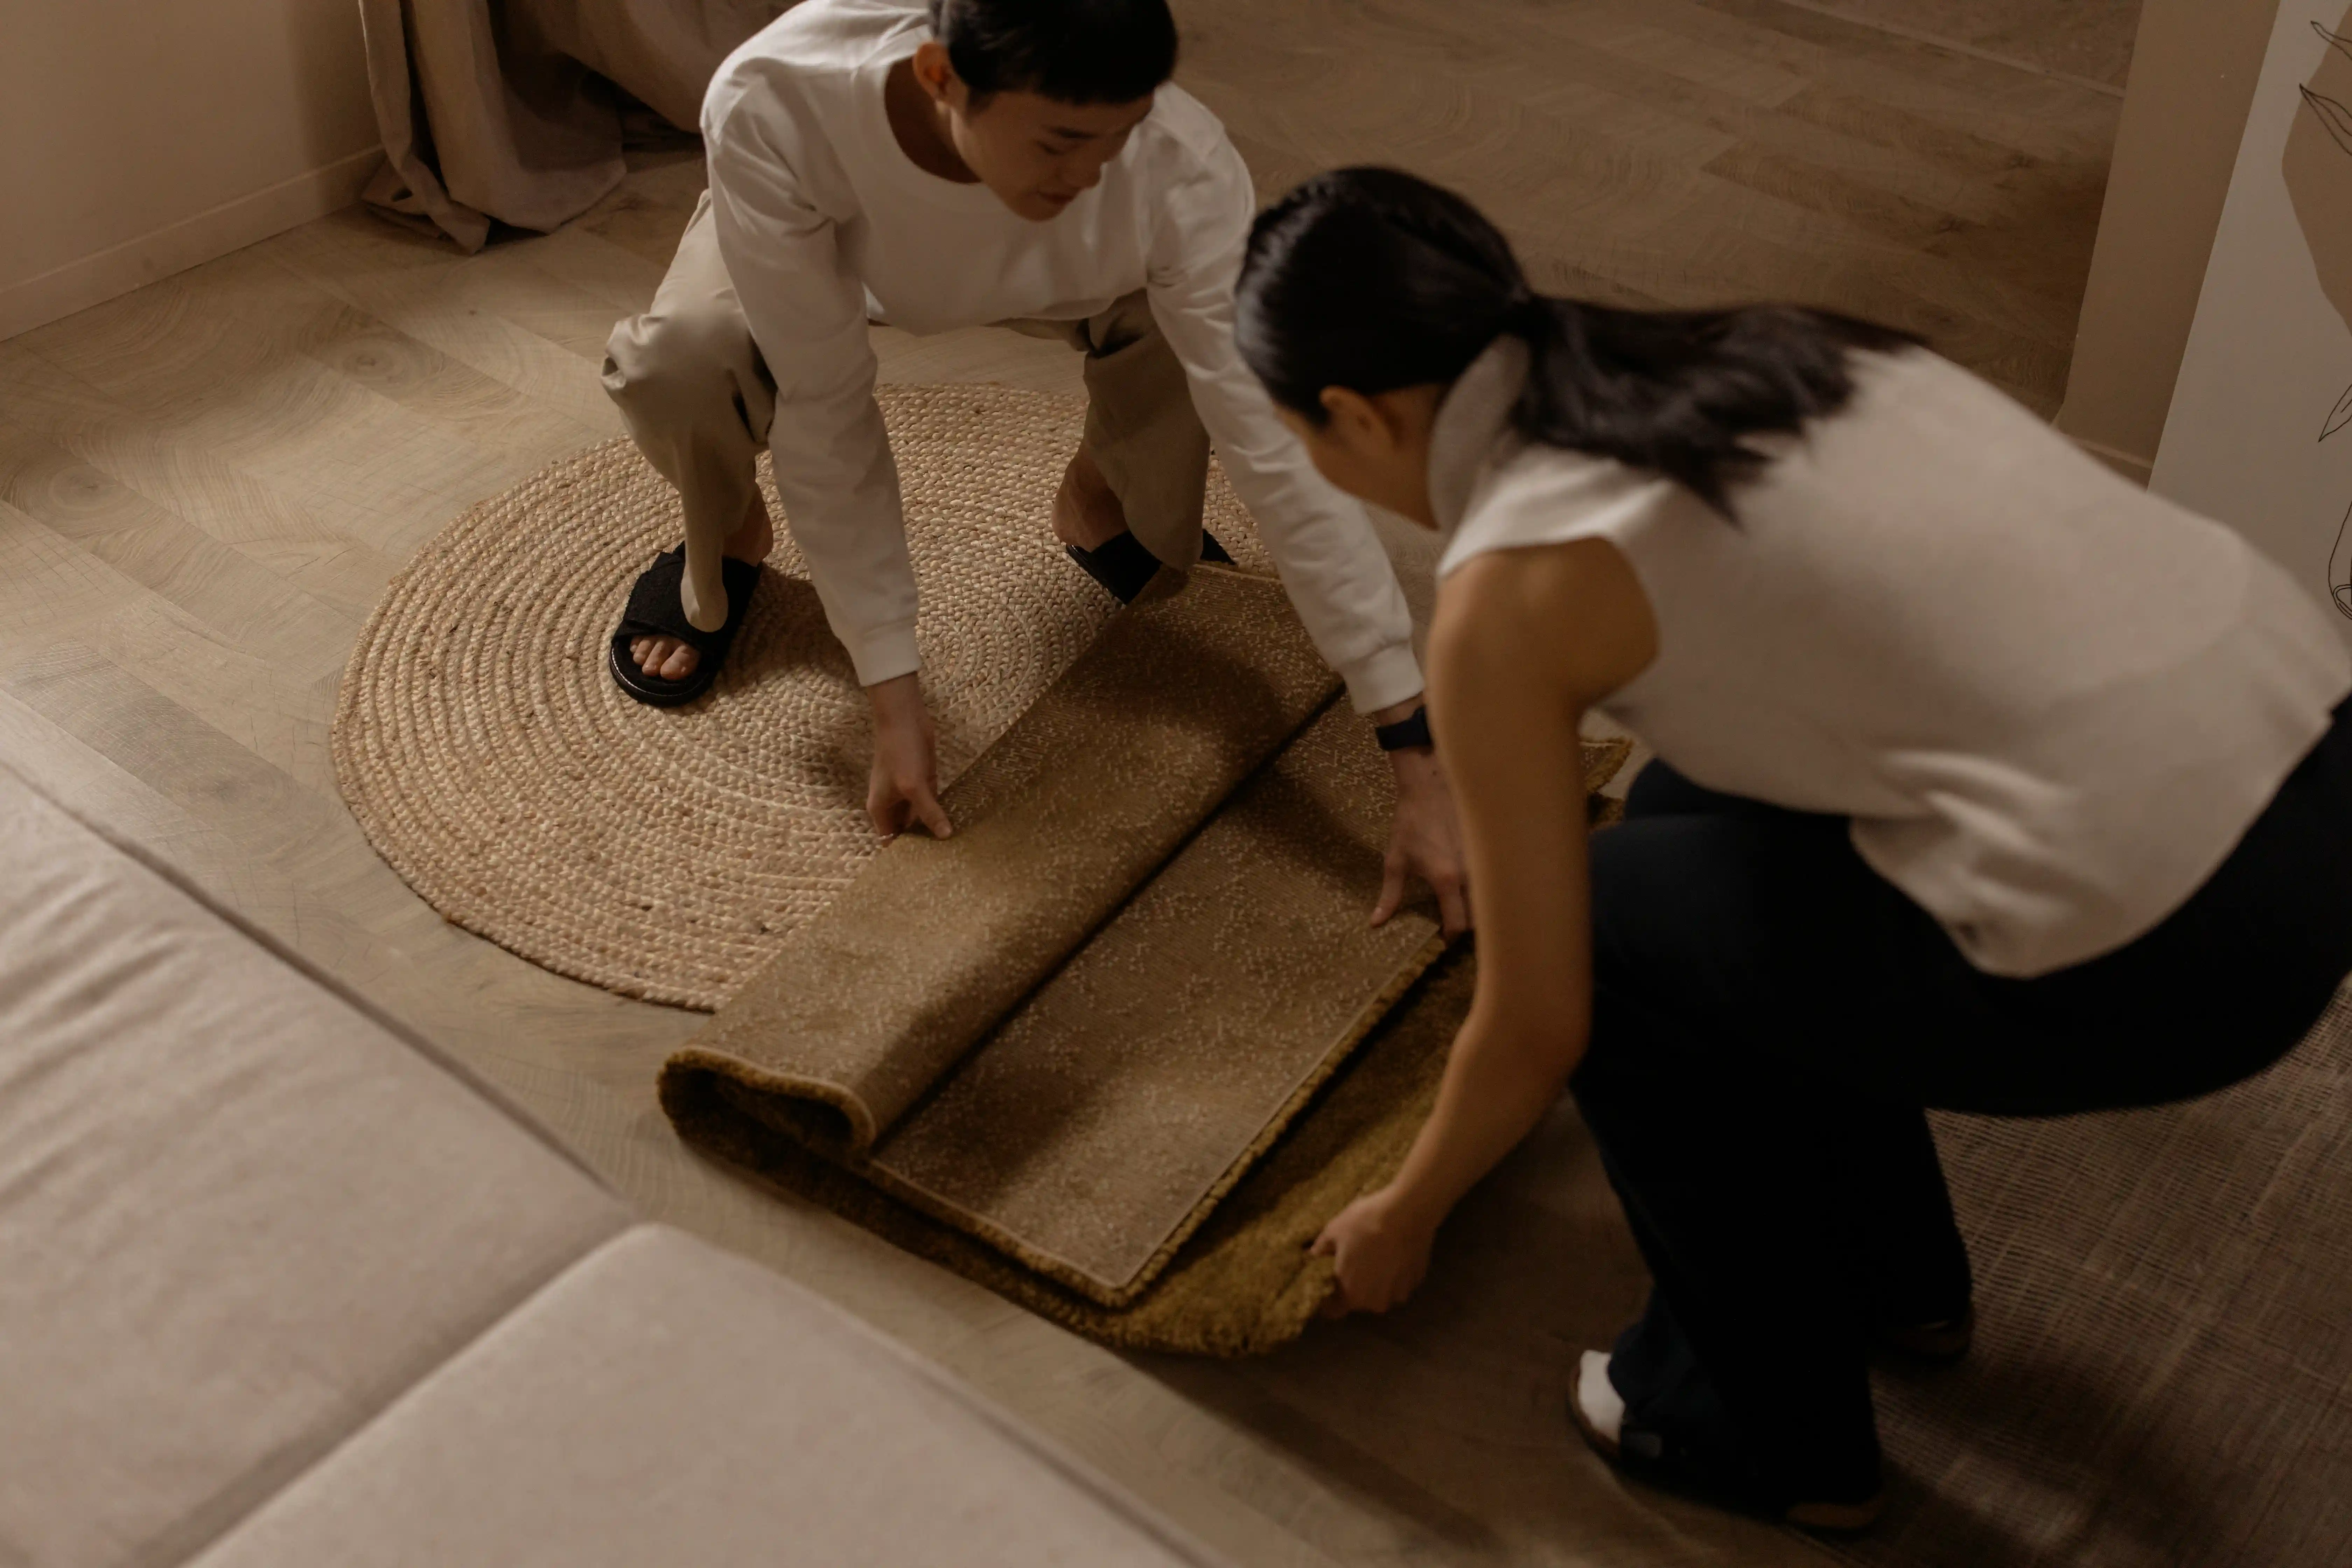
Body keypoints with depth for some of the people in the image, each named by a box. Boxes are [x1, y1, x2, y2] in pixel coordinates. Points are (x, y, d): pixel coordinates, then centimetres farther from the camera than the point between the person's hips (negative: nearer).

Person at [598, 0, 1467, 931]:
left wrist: (1420, 765, -41)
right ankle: (726, 547, 6)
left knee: (1238, 359, -26)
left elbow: (1281, 452, -39)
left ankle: (1099, 502, 10)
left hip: (1065, 277, 1)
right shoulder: (773, 107, -43)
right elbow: (822, 410, -34)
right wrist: (893, 703, -34)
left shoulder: (1180, 170, -41)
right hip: (823, 236, -1)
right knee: (673, 366, -32)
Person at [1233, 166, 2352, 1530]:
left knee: (1614, 928, 13)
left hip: (2172, 941, -8)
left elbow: (1538, 1025, 3)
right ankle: (1893, 1274, 41)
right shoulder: (1718, 362, 16)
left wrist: (1404, 1217, 23)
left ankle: (1776, 1429, 28)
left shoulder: (1506, 594, -6)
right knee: (1697, 817, 24)